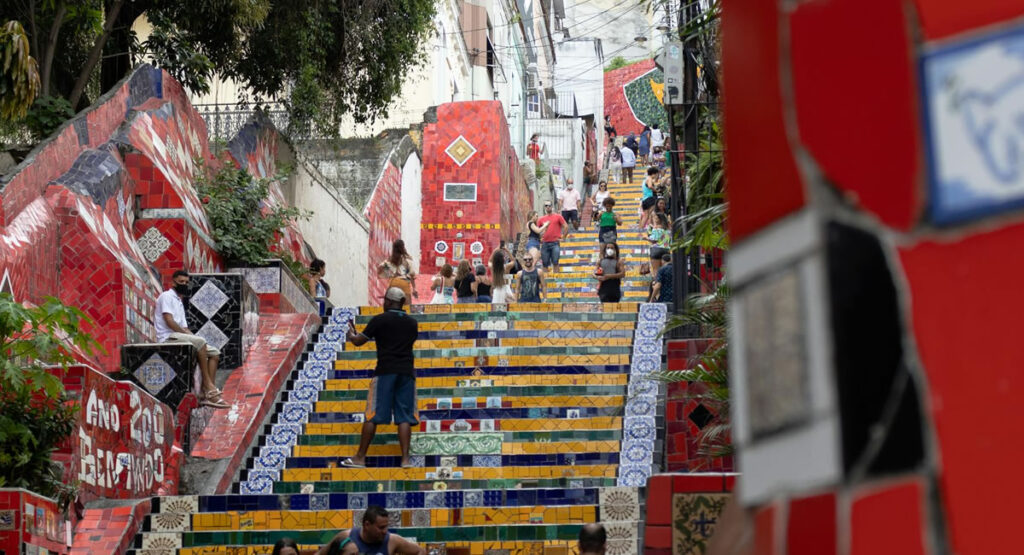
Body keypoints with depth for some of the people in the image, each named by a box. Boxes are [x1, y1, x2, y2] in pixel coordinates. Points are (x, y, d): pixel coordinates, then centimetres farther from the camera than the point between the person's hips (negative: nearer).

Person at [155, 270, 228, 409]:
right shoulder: (167, 296, -1)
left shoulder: (179, 302, 27)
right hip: (168, 337, -10)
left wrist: (191, 335, 1)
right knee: (200, 341, -32)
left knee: (214, 352, -2)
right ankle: (208, 385, -30)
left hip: (181, 337, 10)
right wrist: (187, 334, -12)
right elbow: (169, 321, -14)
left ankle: (209, 392, -17)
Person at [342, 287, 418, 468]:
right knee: (404, 417, 2)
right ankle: (405, 458, -7)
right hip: (407, 371, 4)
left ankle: (360, 457, 1)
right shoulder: (412, 323, 13)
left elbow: (358, 341, 3)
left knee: (372, 416, -1)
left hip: (385, 371, -3)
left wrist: (351, 334, 26)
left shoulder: (380, 320, -1)